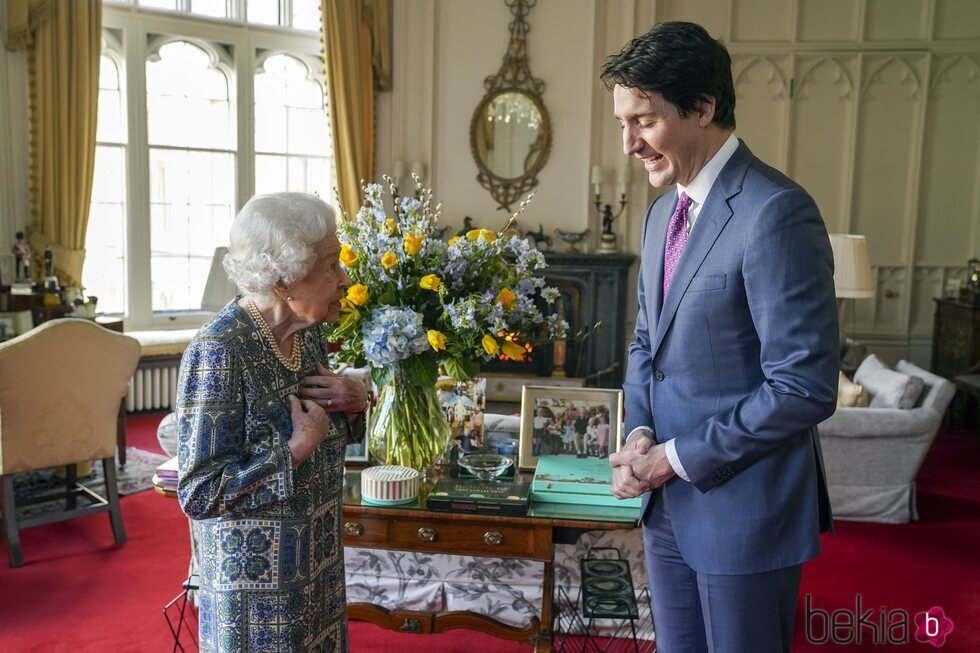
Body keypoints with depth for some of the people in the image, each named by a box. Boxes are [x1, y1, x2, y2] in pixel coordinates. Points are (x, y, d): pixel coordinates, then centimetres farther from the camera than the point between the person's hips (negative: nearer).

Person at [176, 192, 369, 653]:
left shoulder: (307, 331, 0)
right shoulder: (218, 353, -23)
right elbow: (199, 493, -23)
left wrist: (352, 403, -6)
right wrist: (297, 450, -26)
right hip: (255, 580, -7)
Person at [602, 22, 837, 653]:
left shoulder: (776, 211, -20)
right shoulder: (663, 212, 8)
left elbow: (805, 388, -23)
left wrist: (678, 458, -16)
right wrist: (639, 434, -2)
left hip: (743, 507, -7)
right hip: (668, 501, 8)